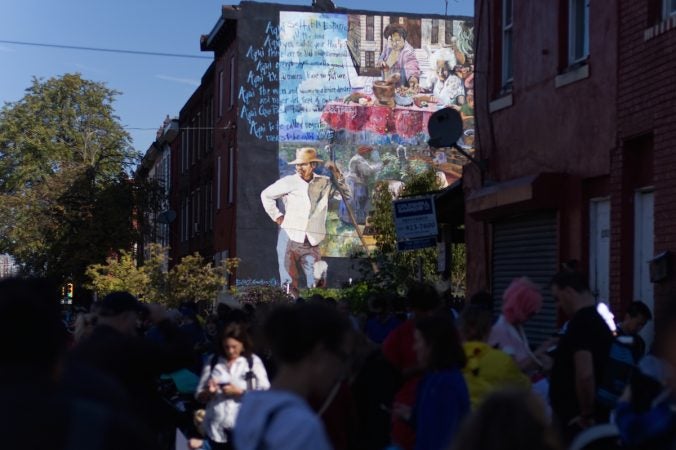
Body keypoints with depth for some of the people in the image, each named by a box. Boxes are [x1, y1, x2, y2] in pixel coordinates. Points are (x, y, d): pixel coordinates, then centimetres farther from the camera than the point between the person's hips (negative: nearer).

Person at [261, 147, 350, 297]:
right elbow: (266, 195, 12)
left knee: (316, 287, -3)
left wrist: (337, 175, -3)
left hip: (312, 245, 1)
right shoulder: (289, 182, 1)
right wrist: (277, 216, 8)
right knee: (290, 286, 0)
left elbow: (347, 196, 5)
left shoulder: (325, 183, 7)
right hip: (290, 241, -1)